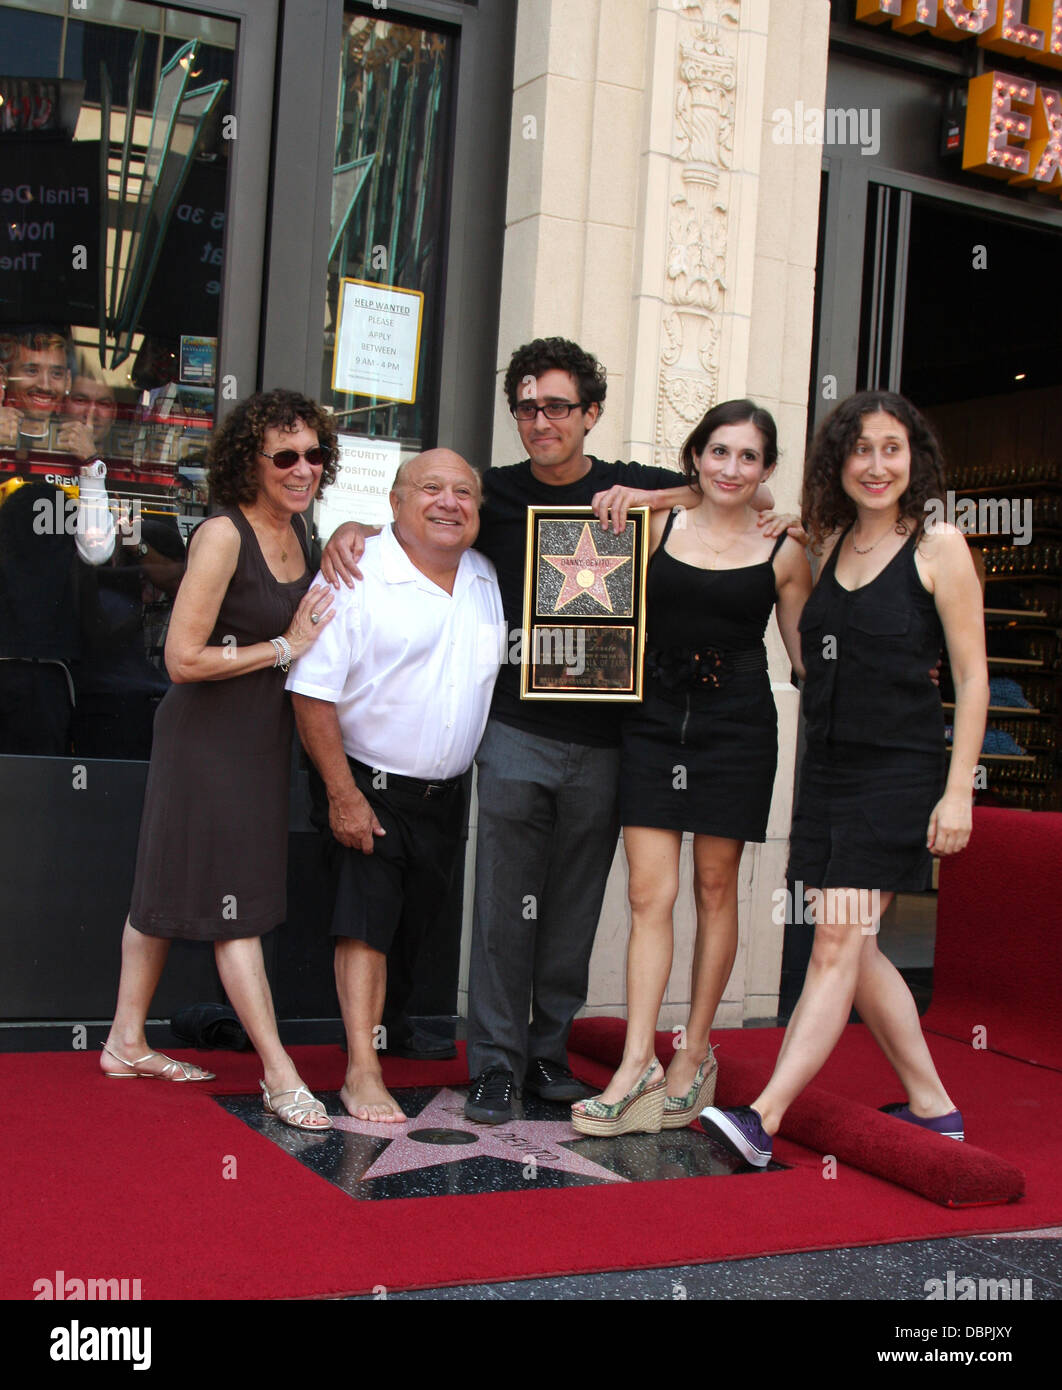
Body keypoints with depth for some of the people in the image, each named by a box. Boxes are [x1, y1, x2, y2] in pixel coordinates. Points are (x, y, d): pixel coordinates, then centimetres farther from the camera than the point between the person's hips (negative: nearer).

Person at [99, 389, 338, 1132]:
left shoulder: (296, 528, 7)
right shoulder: (223, 535, -18)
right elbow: (184, 658, -20)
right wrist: (285, 648, -17)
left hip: (263, 737, 8)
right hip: (208, 737, -8)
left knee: (173, 891, 16)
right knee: (238, 907, -3)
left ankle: (127, 1041, 27)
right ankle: (280, 1076, 2)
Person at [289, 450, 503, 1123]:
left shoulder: (488, 580, 6)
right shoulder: (356, 576, -14)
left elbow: (501, 672, 22)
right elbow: (314, 691, -17)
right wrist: (343, 793, -18)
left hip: (447, 794, 6)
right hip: (370, 786, -5)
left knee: (413, 923, 11)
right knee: (366, 920, -8)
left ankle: (374, 1033, 27)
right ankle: (363, 1072, -4)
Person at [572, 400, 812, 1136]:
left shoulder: (782, 553, 4)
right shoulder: (657, 528, 6)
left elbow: (807, 653, 9)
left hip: (736, 728, -1)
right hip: (656, 721, 1)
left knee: (715, 888, 7)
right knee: (650, 894, -3)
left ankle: (696, 1053, 20)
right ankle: (638, 1063, -2)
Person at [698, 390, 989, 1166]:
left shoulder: (938, 547, -5)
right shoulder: (830, 544, 12)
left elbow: (973, 677, -6)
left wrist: (959, 790, -12)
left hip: (899, 771, -7)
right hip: (828, 766, 7)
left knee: (839, 943, -9)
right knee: (852, 950, 9)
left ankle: (762, 1120, -12)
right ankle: (933, 1108, 22)